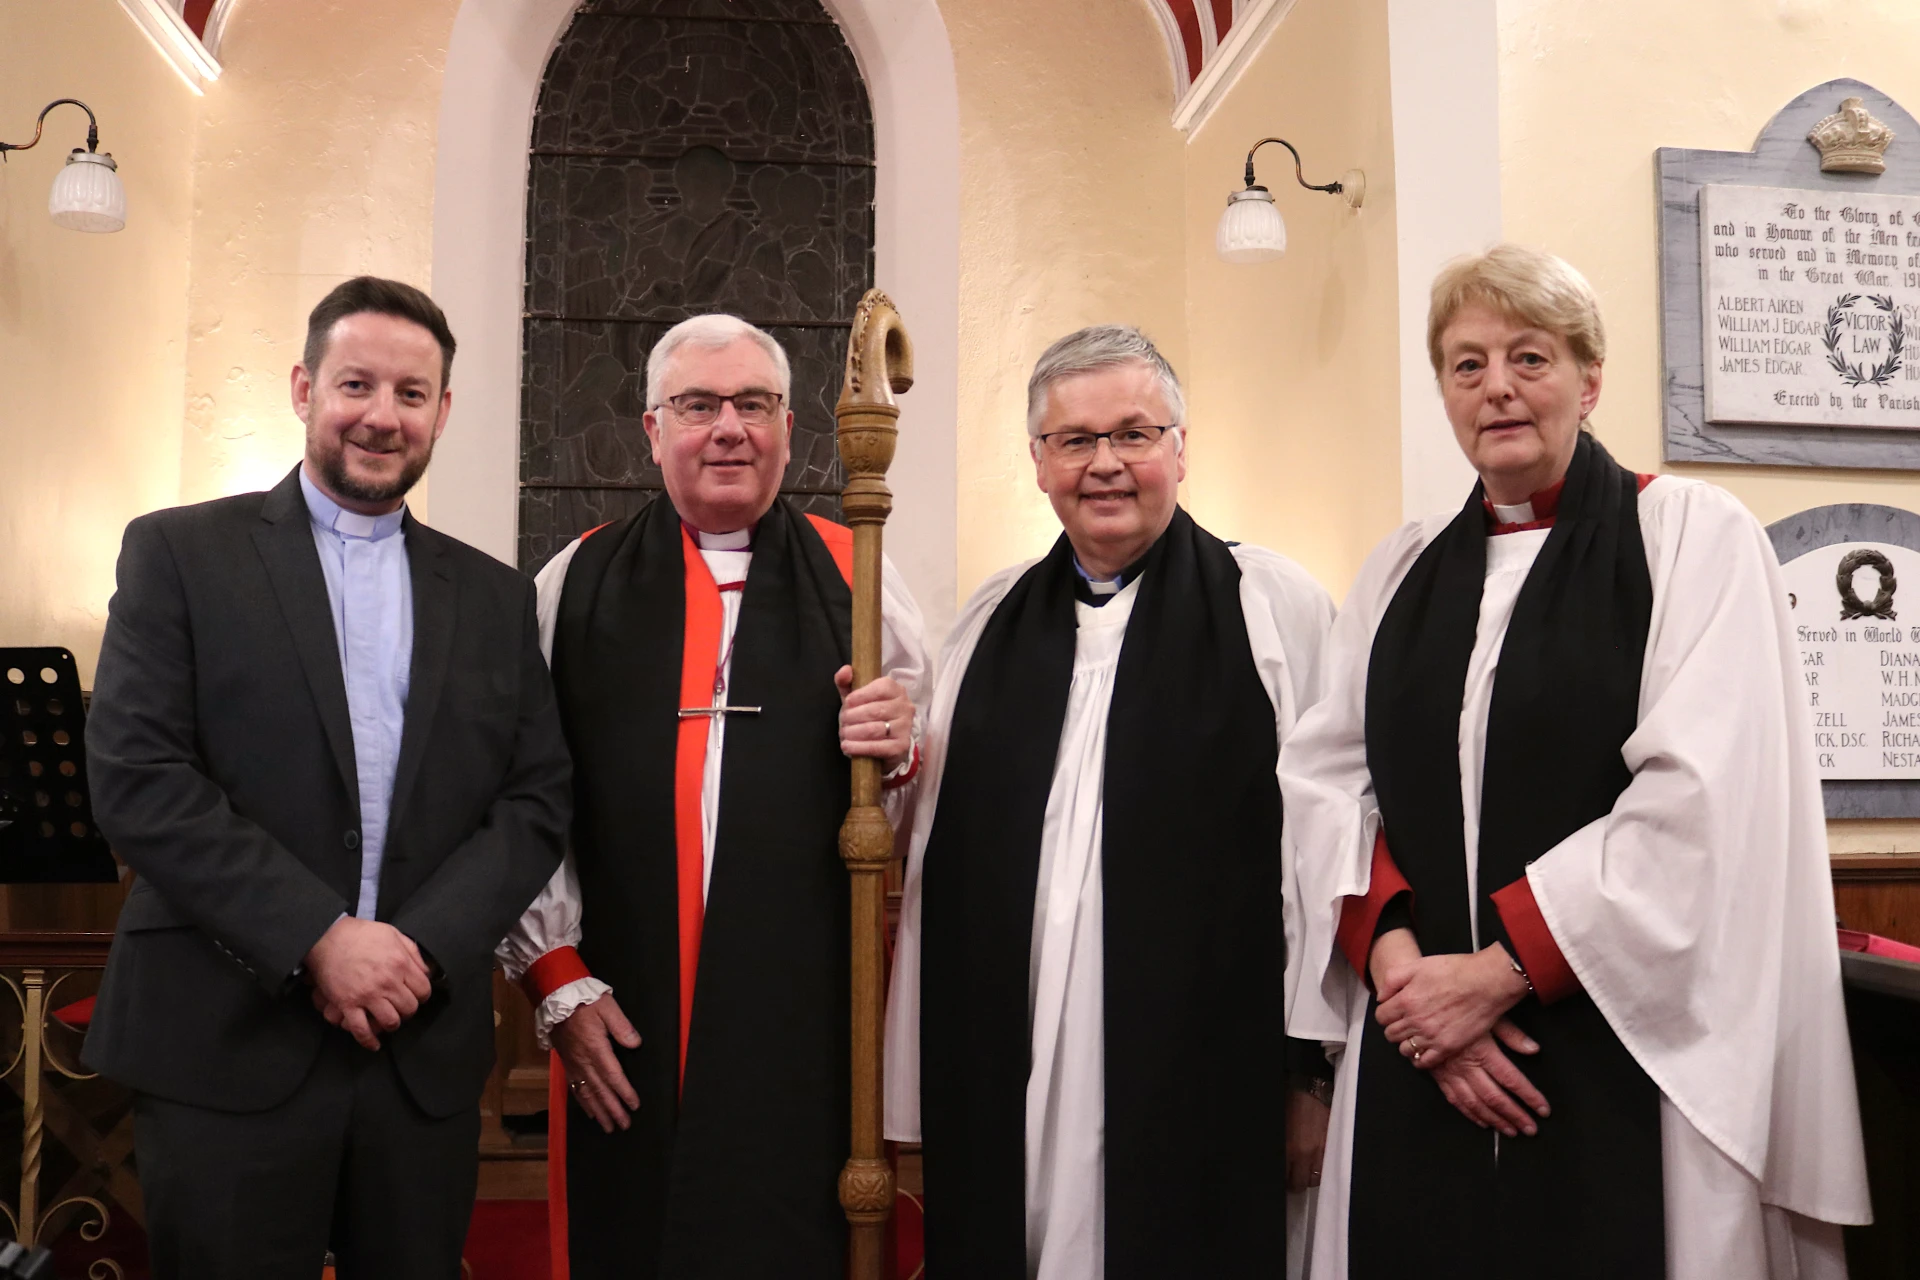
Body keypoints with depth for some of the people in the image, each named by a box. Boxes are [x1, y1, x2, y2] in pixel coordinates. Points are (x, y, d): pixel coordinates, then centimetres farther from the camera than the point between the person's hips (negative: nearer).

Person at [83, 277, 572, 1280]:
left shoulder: (495, 598, 10)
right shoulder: (180, 553, 2)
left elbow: (537, 801, 4)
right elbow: (135, 779, -8)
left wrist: (423, 946, -11)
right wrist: (317, 938, -14)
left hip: (425, 1055, 3)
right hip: (225, 1048, -2)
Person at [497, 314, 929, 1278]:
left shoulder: (854, 578, 5)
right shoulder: (576, 583, 5)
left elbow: (922, 792, 8)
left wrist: (896, 756, -13)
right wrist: (557, 980, -2)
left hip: (805, 1021, 0)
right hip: (619, 1027, 1)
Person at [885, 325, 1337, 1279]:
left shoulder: (1277, 608, -2)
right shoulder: (990, 624, 10)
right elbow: (934, 864, 12)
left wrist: (1319, 1074, -4)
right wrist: (917, 1103, 11)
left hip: (1199, 1098, -3)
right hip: (1000, 1092, 4)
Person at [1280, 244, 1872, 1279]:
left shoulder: (1693, 534, -1)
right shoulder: (1401, 570, 12)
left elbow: (1702, 800, -12)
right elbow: (1327, 779, 5)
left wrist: (1500, 969, -14)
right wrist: (1394, 955, -11)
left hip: (1629, 1059, -3)